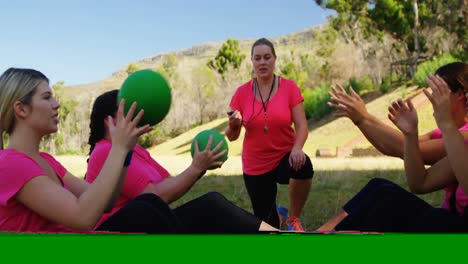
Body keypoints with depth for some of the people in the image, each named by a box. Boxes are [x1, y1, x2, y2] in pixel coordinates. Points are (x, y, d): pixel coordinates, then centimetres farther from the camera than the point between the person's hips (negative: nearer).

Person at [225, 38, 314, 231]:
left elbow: (301, 125, -12)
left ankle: (293, 219, -10)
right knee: (265, 220, 7)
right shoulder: (242, 92, -5)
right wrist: (234, 125, -25)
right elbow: (231, 136, -2)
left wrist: (297, 148, -32)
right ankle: (278, 215, 49)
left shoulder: (289, 87, -7)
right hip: (255, 166, 2)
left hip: (285, 157, -2)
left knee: (303, 166, -37)